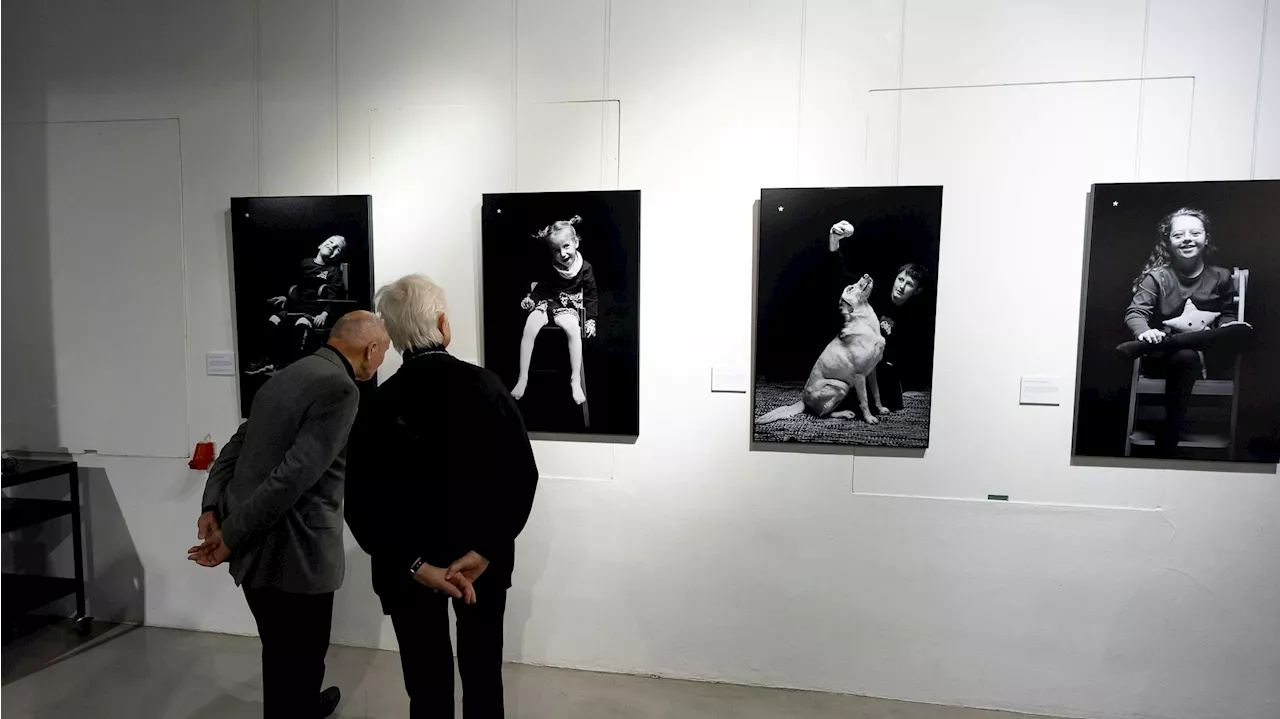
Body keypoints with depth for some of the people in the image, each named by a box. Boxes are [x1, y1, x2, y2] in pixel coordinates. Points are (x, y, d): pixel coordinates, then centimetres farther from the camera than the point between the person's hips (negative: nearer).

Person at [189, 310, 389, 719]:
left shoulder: (287, 376, 10)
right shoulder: (339, 388, -19)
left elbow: (237, 444, 11)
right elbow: (295, 473, -25)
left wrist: (214, 505, 1)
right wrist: (232, 534, -17)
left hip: (256, 545, 9)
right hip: (293, 551, -9)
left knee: (284, 653, 28)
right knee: (297, 659, 11)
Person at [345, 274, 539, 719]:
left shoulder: (379, 402, -11)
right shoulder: (484, 385, -12)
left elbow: (360, 502, -16)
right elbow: (521, 474, -18)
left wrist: (416, 565, -17)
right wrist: (485, 551, -18)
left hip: (411, 565, 0)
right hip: (483, 557, 0)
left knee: (428, 682, 17)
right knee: (482, 673, 21)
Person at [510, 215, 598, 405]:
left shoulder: (585, 268, -5)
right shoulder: (549, 268, -1)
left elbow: (591, 295, 0)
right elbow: (542, 288, 10)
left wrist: (591, 320, -7)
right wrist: (531, 298, -11)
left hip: (569, 307, -2)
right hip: (547, 303, 2)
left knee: (573, 328, -35)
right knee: (529, 327, -25)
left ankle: (576, 380, -26)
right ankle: (522, 378, -16)